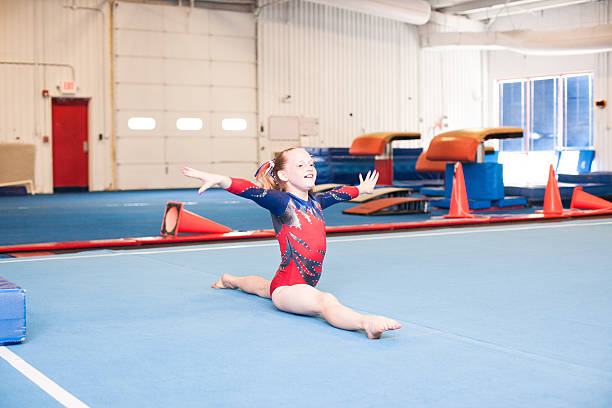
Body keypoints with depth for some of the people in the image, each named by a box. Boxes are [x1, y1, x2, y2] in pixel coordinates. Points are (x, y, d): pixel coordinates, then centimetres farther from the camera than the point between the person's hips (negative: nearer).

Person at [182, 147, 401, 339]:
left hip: (306, 284, 9)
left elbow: (339, 193, 29)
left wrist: (361, 188, 48)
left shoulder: (315, 202, 8)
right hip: (287, 288, -9)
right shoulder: (282, 202, -14)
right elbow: (250, 190, -30)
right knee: (326, 301, -38)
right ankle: (367, 322, -64)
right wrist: (218, 179, -46)